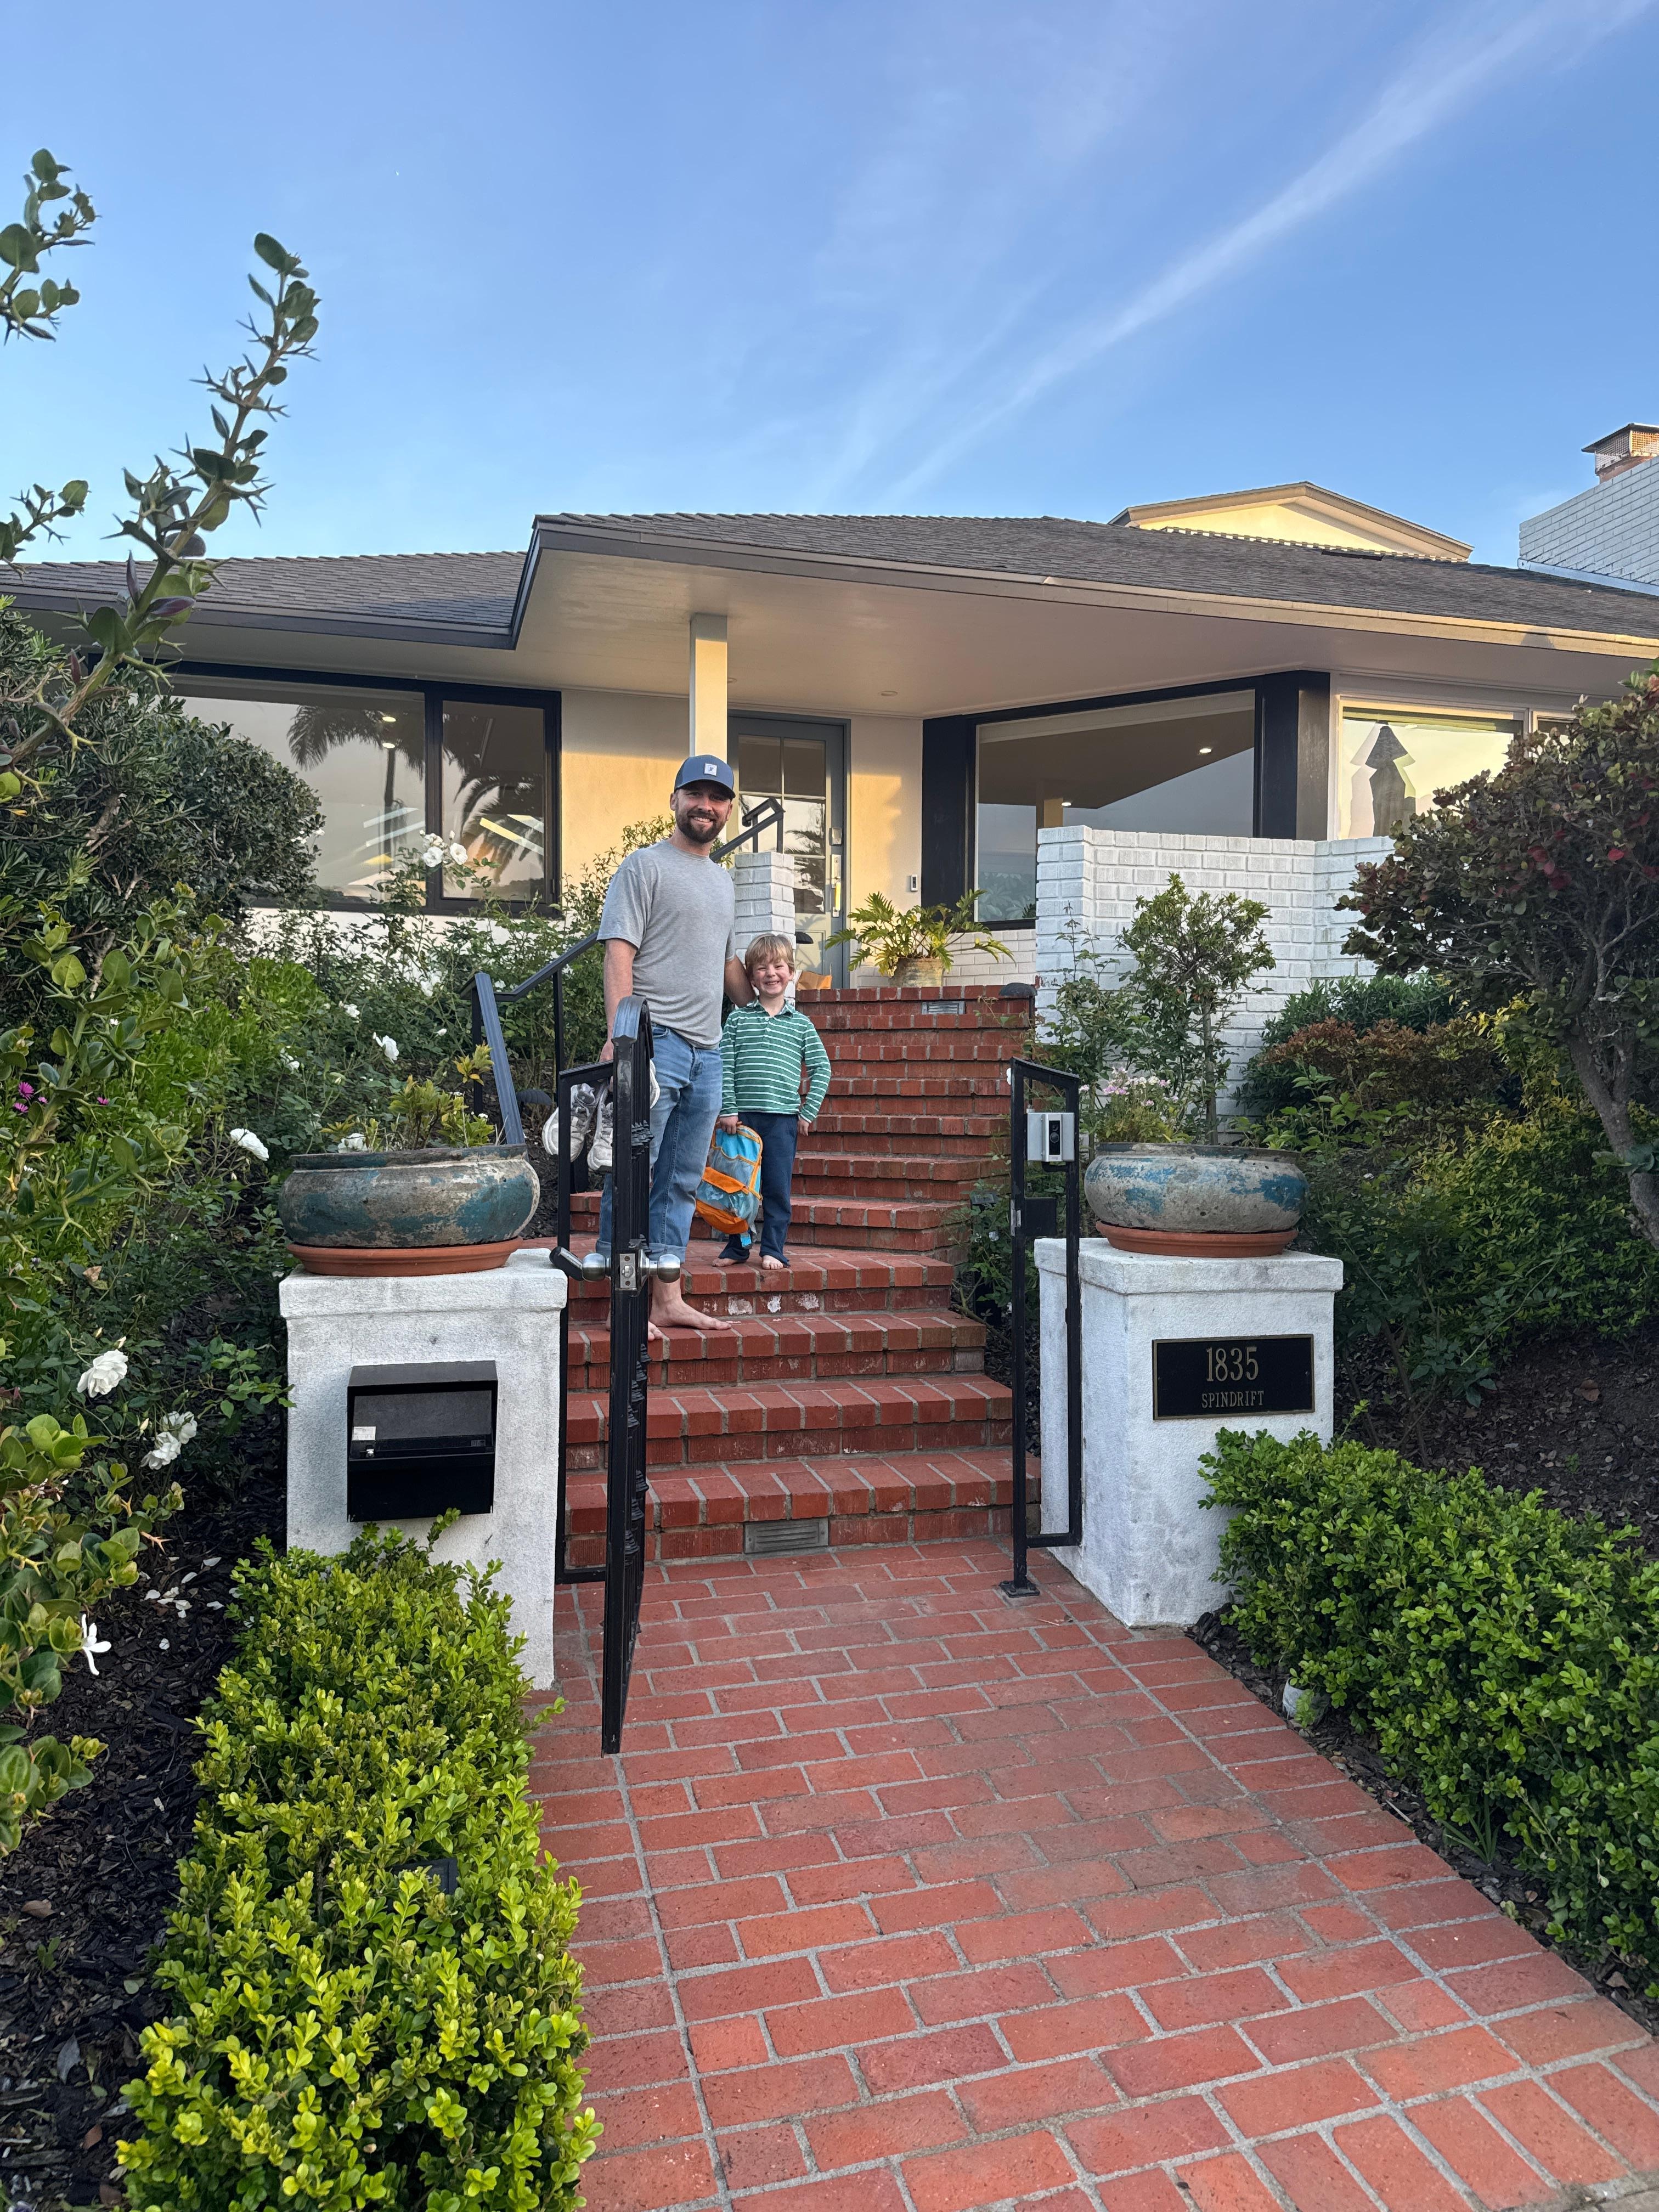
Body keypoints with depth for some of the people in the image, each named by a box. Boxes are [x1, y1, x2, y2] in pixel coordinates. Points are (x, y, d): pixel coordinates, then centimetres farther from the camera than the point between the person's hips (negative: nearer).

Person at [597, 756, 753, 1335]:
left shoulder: (722, 880, 22)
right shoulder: (645, 865, -1)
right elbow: (619, 951, -10)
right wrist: (618, 1034, -20)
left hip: (707, 1051, 8)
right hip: (656, 1041, -8)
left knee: (682, 1182, 9)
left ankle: (667, 1300, 16)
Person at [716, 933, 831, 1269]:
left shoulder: (800, 1023, 7)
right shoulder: (737, 1019, 6)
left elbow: (821, 1068, 7)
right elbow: (724, 1066, 1)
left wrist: (809, 1112, 0)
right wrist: (727, 1109, -7)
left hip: (783, 1118, 0)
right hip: (741, 1116, 1)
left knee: (777, 1187, 1)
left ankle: (772, 1249, 12)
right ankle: (736, 1245, 21)